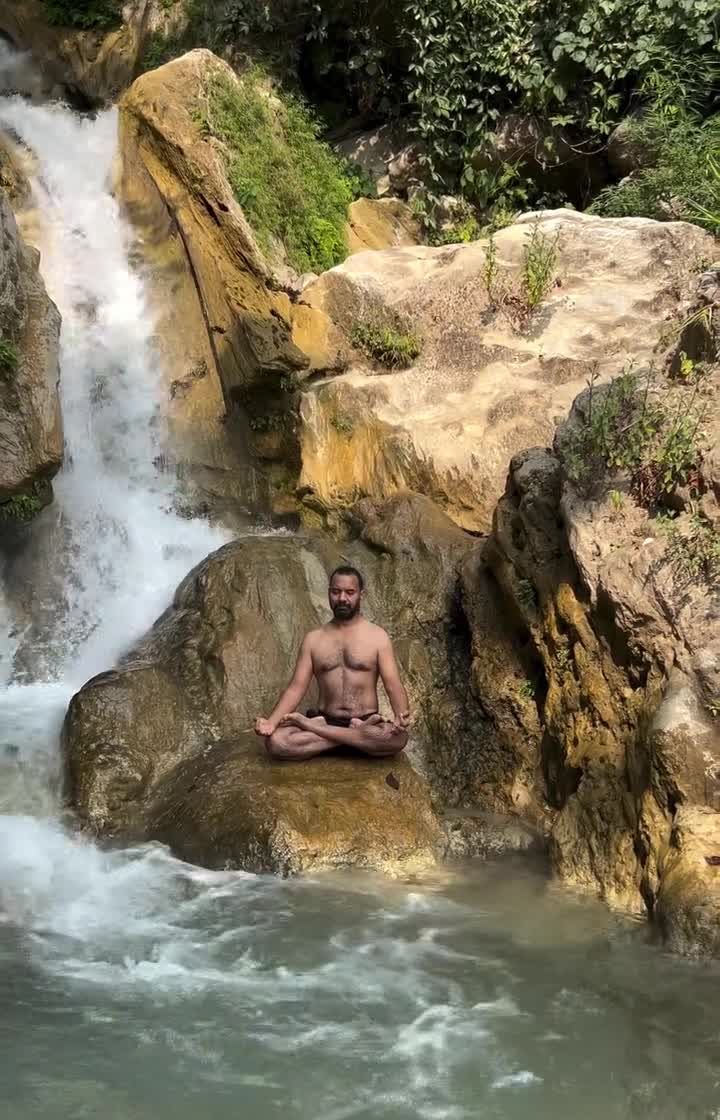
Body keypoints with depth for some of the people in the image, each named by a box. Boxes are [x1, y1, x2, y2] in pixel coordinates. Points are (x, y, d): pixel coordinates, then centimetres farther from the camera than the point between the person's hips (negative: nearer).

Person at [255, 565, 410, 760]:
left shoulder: (377, 636, 3)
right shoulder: (313, 639, 10)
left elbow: (393, 685, -6)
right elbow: (296, 687, 4)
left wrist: (401, 716, -29)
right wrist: (271, 721, -15)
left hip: (366, 722, -1)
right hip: (326, 720, 1)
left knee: (397, 737, -37)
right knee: (275, 740, -28)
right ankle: (360, 736, -18)